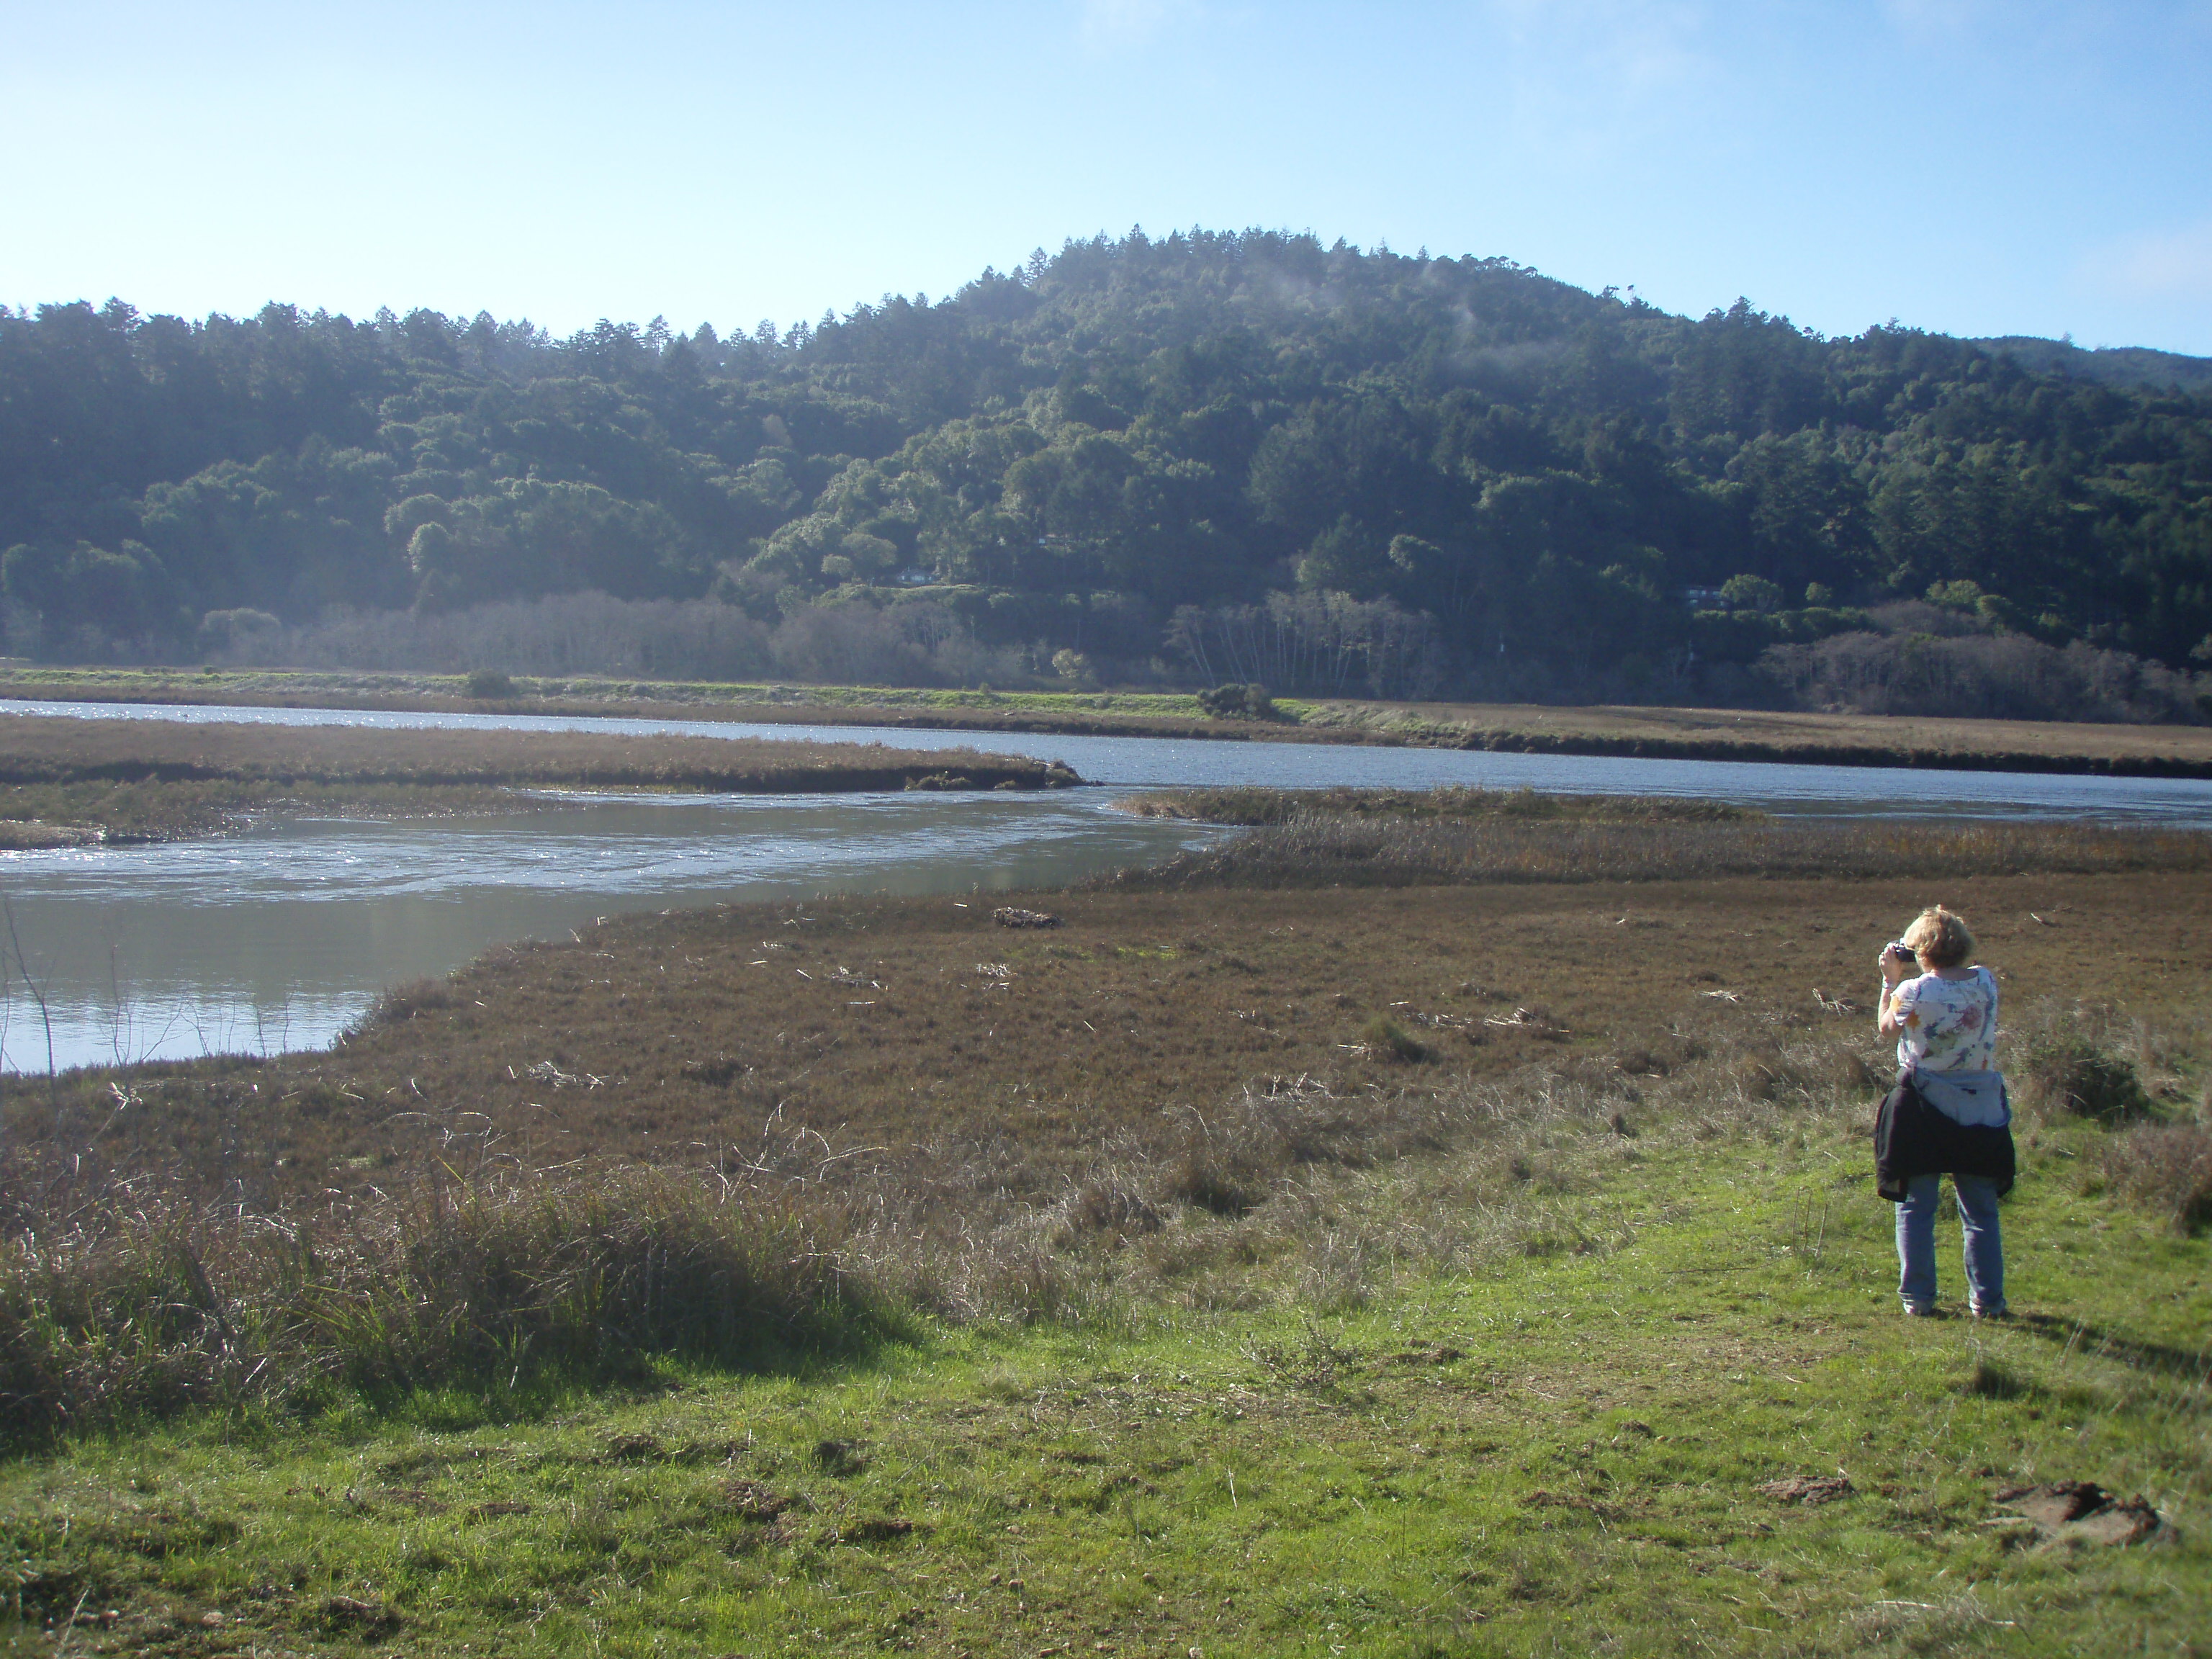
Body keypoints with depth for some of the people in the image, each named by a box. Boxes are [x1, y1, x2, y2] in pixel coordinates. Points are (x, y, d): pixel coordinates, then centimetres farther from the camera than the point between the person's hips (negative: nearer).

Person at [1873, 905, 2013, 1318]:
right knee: (1981, 1212, 12)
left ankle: (1918, 1298, 9)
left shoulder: (1913, 992, -15)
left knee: (1916, 1207, 9)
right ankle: (1988, 1300, 13)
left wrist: (1891, 979, 10)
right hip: (1980, 1109, 3)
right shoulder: (1986, 982, -3)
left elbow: (1887, 1028, 3)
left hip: (1924, 1106, -3)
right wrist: (1911, 976, 13)